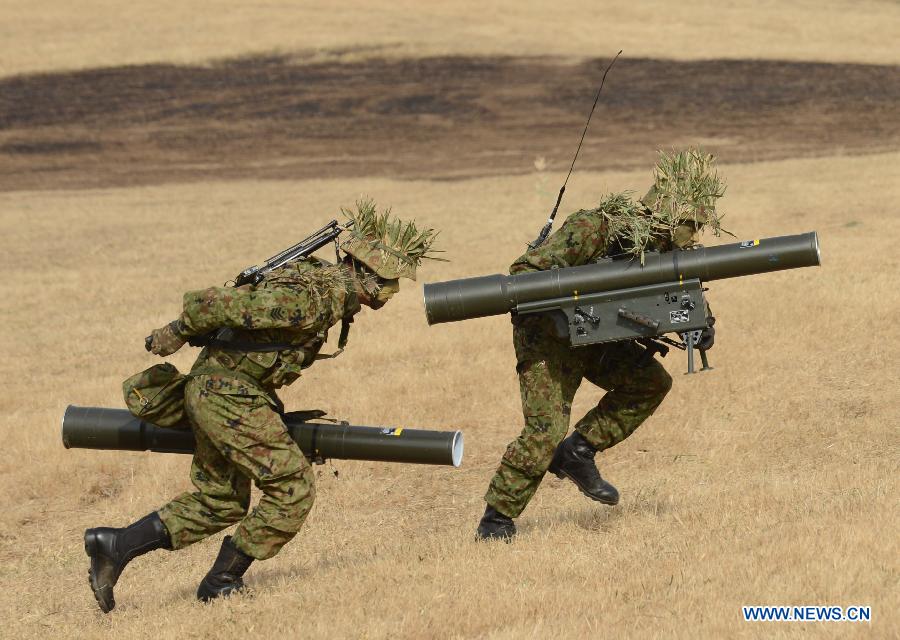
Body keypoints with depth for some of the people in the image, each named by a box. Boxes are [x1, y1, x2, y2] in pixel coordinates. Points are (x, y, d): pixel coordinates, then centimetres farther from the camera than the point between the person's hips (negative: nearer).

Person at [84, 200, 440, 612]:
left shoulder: (325, 286, 8)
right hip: (229, 393, -10)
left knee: (220, 503, 15)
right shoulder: (311, 299, -23)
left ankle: (113, 545, 10)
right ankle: (221, 584, 2)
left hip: (208, 391, 10)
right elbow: (220, 305, -25)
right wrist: (176, 334, -10)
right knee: (293, 489, -5)